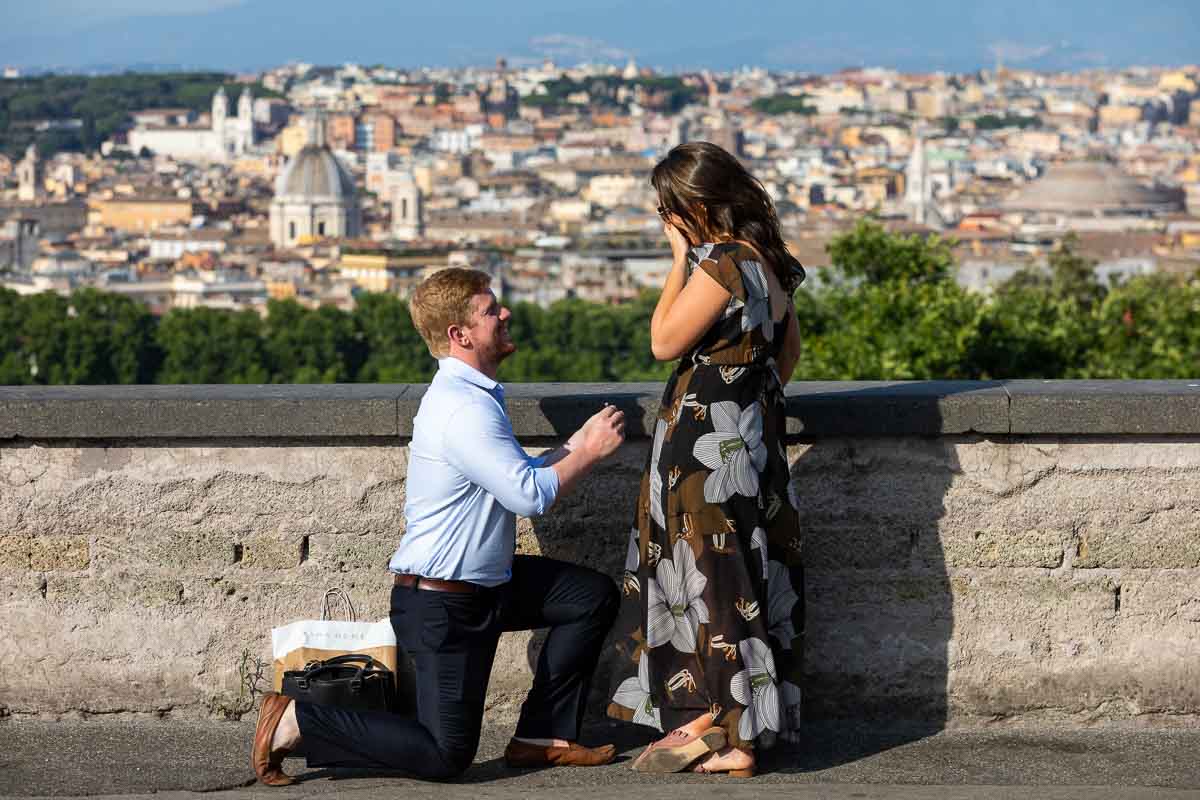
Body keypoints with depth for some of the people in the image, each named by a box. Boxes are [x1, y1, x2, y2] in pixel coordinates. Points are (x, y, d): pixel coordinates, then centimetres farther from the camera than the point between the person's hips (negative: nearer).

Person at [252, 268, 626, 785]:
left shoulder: (471, 395, 12)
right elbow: (529, 496, -23)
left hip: (485, 584, 10)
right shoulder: (464, 408, -23)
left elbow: (518, 475, 18)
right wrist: (591, 452, -10)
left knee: (595, 595, 10)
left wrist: (578, 445, 5)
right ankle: (296, 723, -2)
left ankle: (542, 737, 13)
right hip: (441, 604, -10)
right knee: (446, 755, -9)